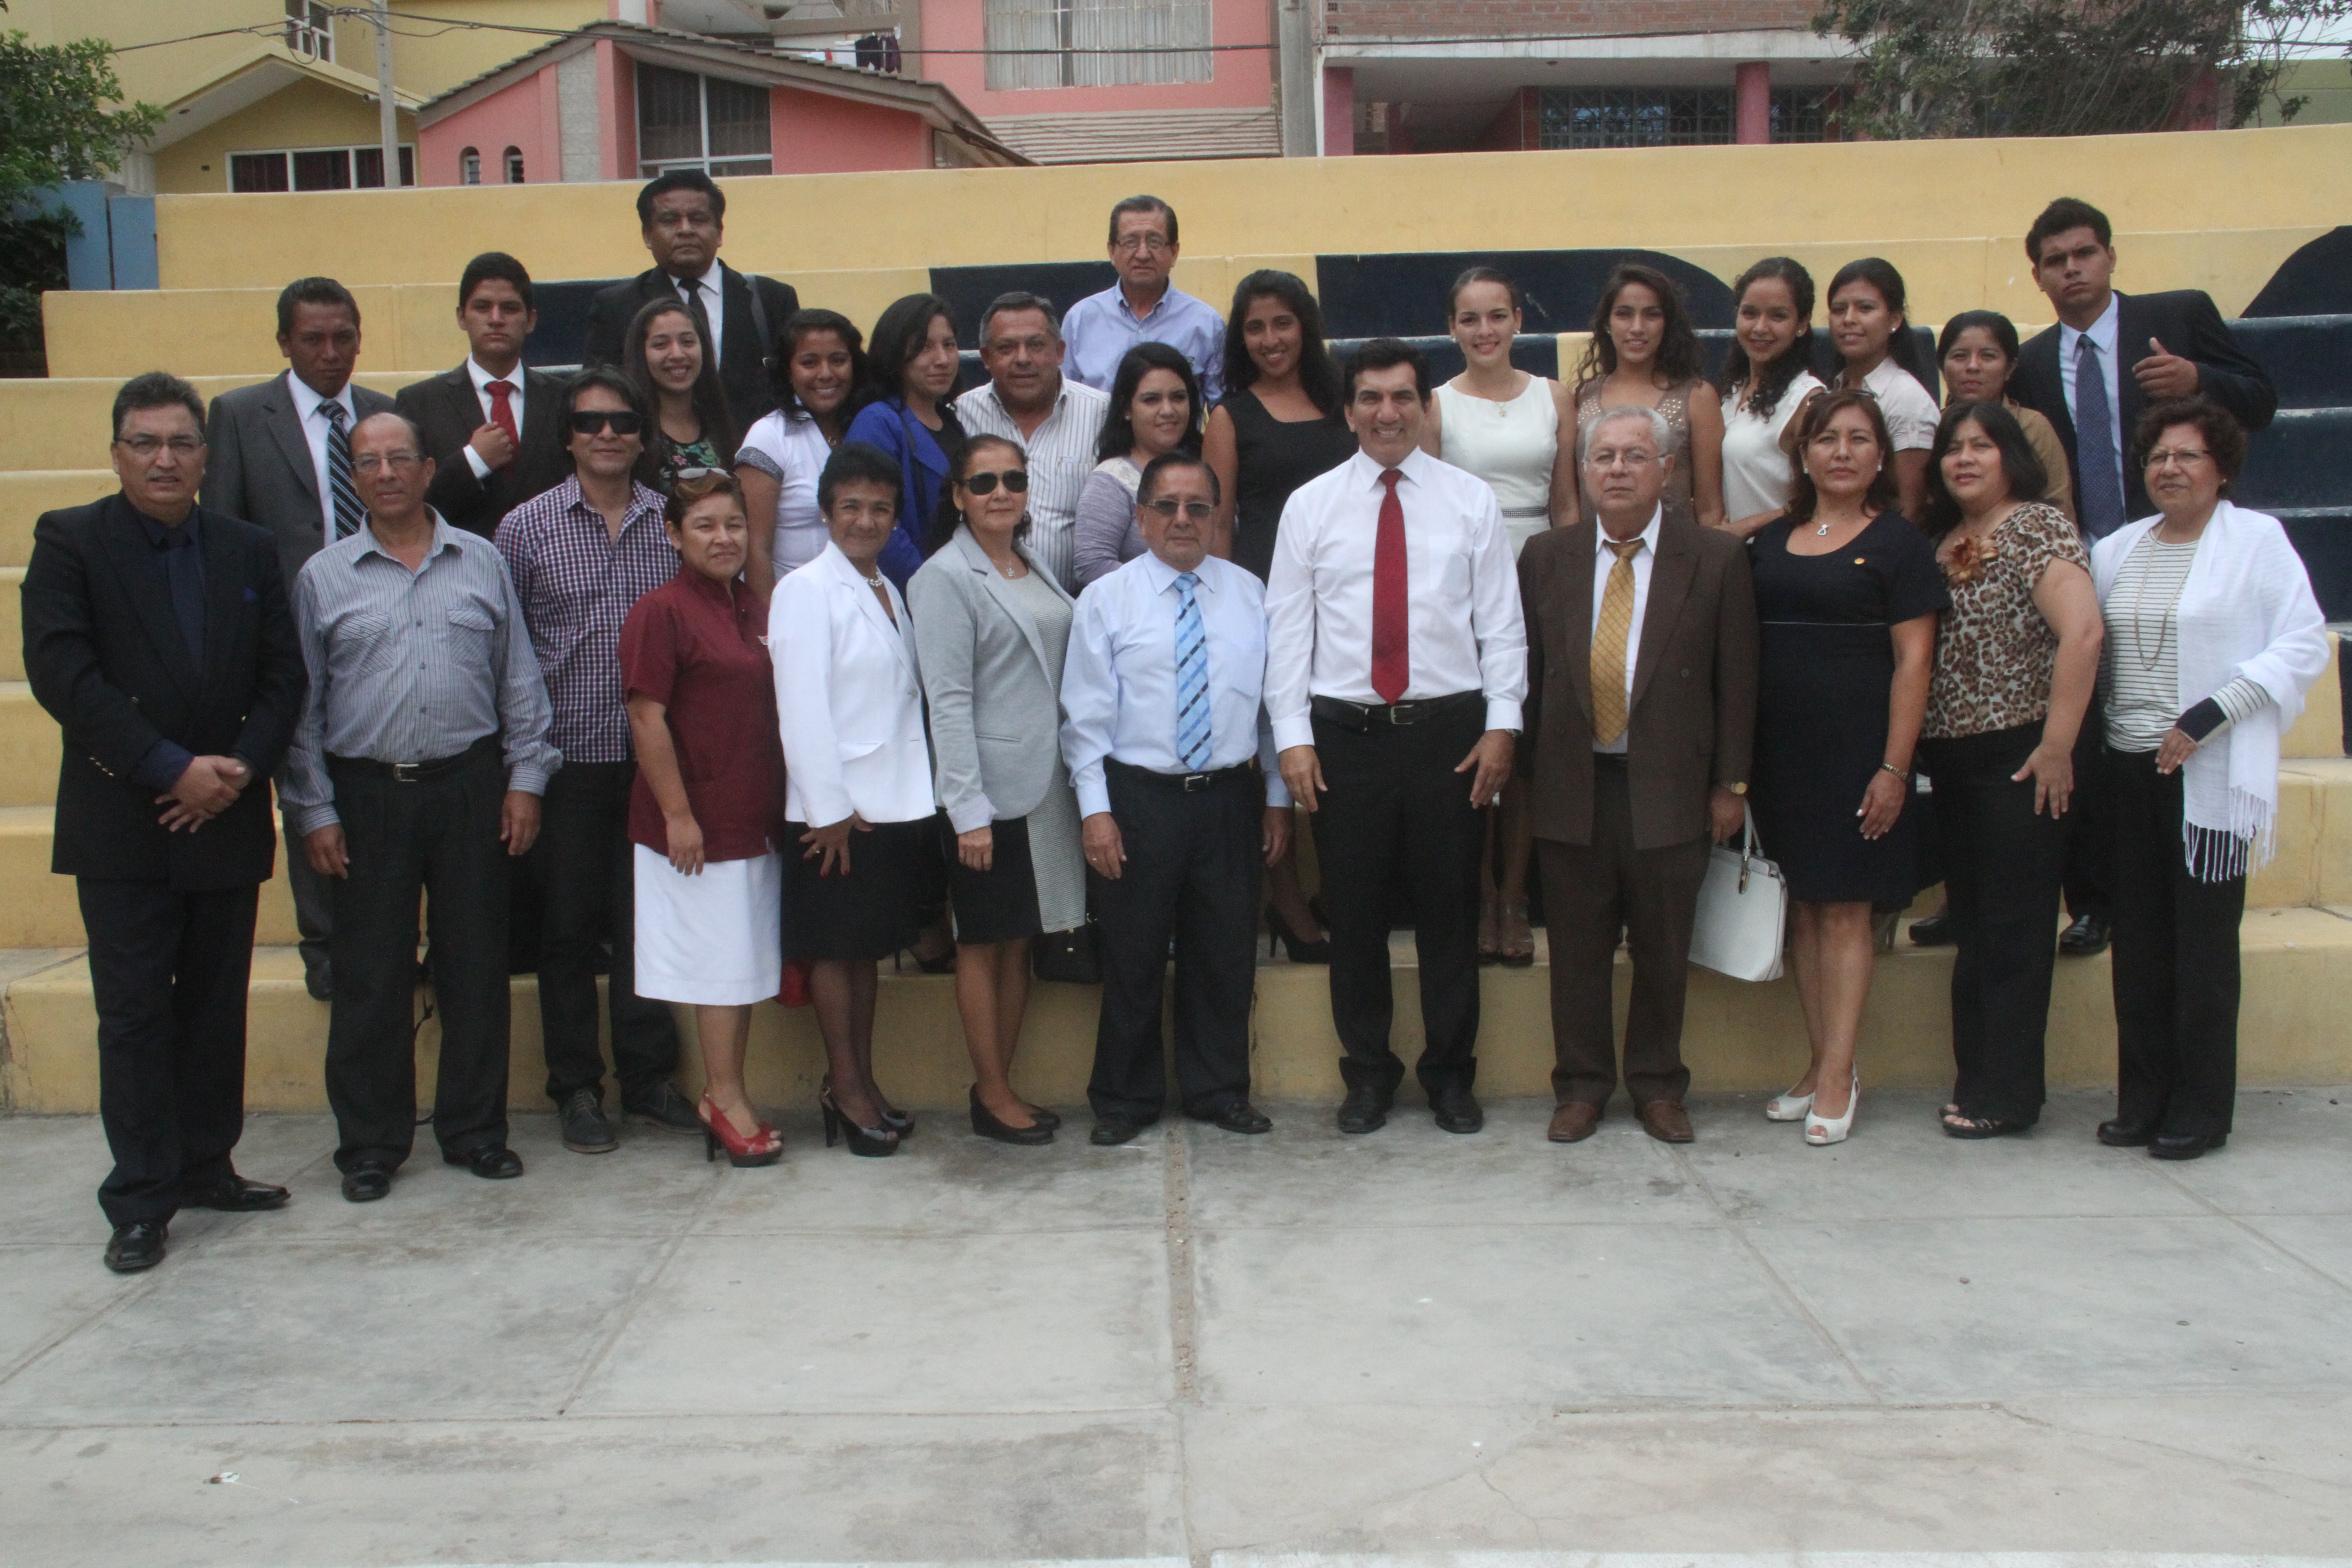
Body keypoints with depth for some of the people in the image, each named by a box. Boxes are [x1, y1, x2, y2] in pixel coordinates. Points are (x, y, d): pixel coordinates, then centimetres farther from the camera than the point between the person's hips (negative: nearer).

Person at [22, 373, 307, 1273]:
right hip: (122, 827, -3)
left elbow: (283, 675, 5)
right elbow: (61, 671, -12)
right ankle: (141, 1202, 8)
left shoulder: (250, 552, 9)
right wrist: (172, 768, -17)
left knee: (217, 1007, 11)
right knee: (135, 1014, 0)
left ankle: (207, 1168, 23)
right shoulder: (69, 542, -2)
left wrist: (241, 767, -11)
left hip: (226, 820, 4)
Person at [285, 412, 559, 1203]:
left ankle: (476, 1129, 19)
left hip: (469, 787, 1)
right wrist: (315, 810, -1)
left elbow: (519, 679, 9)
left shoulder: (481, 562, 7)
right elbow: (303, 703, 4)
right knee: (370, 978, 4)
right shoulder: (324, 576, 5)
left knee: (476, 966, 6)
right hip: (367, 793, -1)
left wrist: (525, 777, 2)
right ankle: (370, 1143, 16)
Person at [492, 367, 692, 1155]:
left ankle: (648, 1076, 21)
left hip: (654, 757, 1)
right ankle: (576, 1087, 19)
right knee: (568, 924, 7)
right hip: (567, 759, -1)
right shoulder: (526, 527, 1)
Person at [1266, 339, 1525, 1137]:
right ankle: (1369, 1072, 23)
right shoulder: (1310, 505, 5)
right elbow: (1287, 627, 3)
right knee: (1355, 913, 7)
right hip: (1346, 733, 0)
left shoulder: (1472, 501, 6)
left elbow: (1500, 621, 4)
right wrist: (1292, 736, -4)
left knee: (1449, 909, 8)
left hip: (1450, 728, 0)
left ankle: (1451, 1073, 23)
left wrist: (1502, 723, -4)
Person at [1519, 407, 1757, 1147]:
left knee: (1663, 951, 9)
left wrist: (1730, 784, -2)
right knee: (1578, 949, 8)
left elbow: (1737, 679, 0)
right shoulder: (1546, 558, 6)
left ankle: (1658, 1086, 24)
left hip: (1670, 787, -1)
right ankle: (1581, 1086, 22)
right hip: (1573, 786, 1)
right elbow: (1530, 671, 8)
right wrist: (1529, 768, 4)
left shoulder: (1716, 558, 0)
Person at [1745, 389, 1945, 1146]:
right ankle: (1821, 1062, 17)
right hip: (1778, 749, 5)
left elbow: (1913, 660, -6)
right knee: (1802, 906, 8)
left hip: (1854, 747, -5)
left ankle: (1838, 1076, 3)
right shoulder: (1770, 542, 12)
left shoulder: (1898, 541, -1)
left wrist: (1894, 768, -13)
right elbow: (1745, 648, 12)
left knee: (1844, 908, -2)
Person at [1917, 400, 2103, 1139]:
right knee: (1971, 927, 12)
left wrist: (2057, 746, -20)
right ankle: (1976, 1080, 21)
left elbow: (2082, 633, -19)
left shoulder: (2037, 526, -7)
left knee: (2014, 930, -1)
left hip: (2016, 758, -7)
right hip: (1950, 761, 7)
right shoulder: (1937, 540, 14)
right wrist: (1916, 750, 6)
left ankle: (2006, 1094, 6)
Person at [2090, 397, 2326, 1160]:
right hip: (2129, 769, 5)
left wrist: (2208, 717, -15)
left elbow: (2304, 647, -8)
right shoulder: (2118, 550, 14)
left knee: (2205, 944, 0)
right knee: (2138, 942, 6)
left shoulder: (2257, 540, -1)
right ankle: (2143, 1100, 14)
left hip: (2213, 776, -4)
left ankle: (2202, 1109, 9)